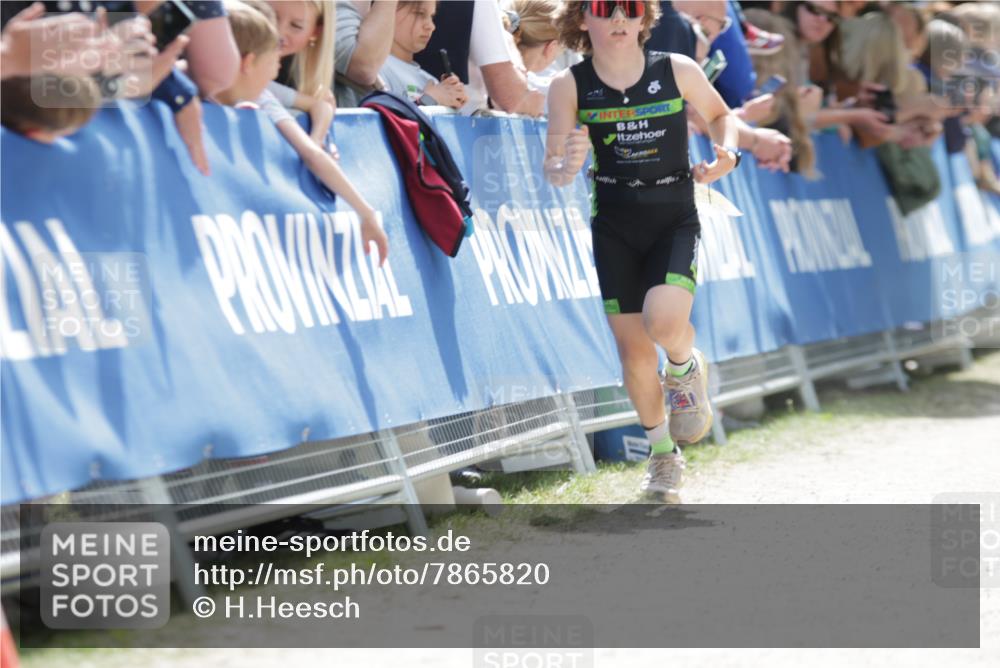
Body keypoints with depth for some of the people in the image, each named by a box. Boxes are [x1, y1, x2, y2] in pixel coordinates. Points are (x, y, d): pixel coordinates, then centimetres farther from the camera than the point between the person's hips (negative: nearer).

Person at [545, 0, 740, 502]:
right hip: (614, 226, 1)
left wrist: (727, 152, -10)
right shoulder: (570, 87, -9)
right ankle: (663, 453, 28)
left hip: (675, 219, -1)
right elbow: (552, 169, -11)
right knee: (632, 349, 5)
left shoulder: (677, 71, -9)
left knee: (664, 320, -26)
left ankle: (687, 370, 11)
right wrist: (566, 166, -34)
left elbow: (719, 114, 10)